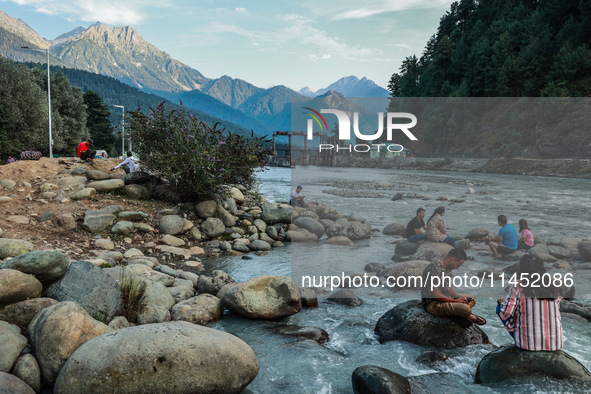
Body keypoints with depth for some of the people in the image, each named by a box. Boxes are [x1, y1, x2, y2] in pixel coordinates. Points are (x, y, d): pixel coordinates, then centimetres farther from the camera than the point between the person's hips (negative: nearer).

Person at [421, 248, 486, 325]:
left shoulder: (446, 268, 7)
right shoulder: (436, 269, -25)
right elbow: (436, 295, -28)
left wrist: (460, 296, -1)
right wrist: (455, 300, -18)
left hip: (445, 298, 11)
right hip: (432, 303, -11)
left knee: (472, 300, 20)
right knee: (465, 308, -26)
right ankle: (469, 316, 5)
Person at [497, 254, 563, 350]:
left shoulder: (516, 286, -7)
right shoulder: (553, 287, 4)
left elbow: (506, 313, -11)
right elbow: (557, 312, 14)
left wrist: (501, 303, 11)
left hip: (529, 343, -4)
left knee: (499, 306, 13)